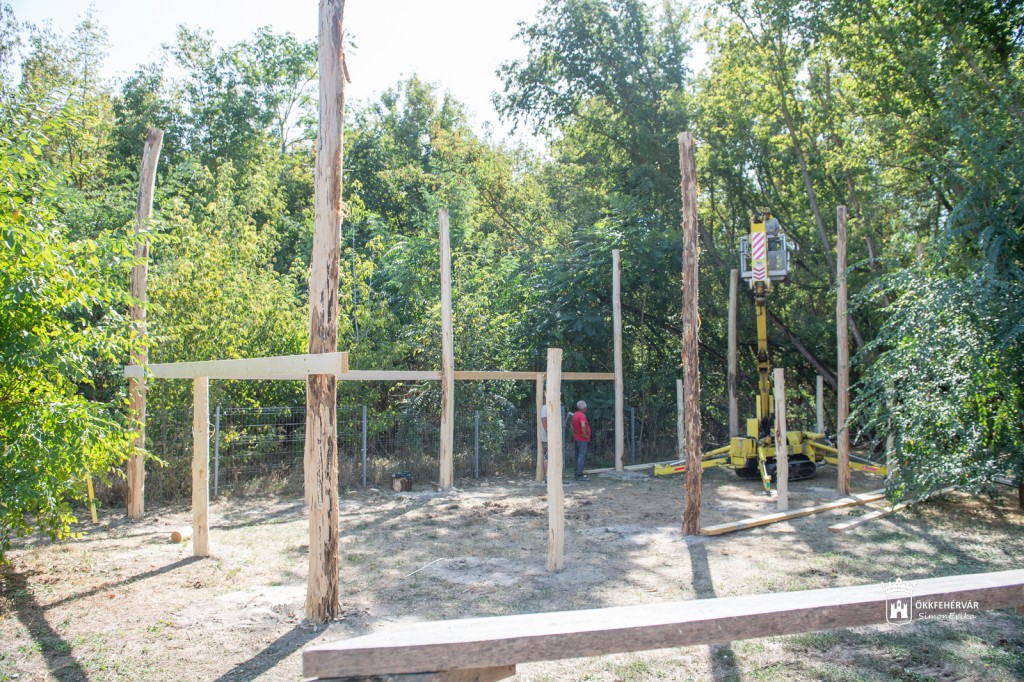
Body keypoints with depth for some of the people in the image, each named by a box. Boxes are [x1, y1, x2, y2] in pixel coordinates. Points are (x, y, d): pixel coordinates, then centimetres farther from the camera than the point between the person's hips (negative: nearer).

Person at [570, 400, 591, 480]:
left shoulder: (575, 415, 12)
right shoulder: (582, 415, -18)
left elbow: (572, 425, 27)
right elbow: (583, 425, -34)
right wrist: (585, 434, -21)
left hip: (576, 439, 10)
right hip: (583, 440, -10)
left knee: (578, 456, 14)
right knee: (582, 456, -9)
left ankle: (577, 473, 20)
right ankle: (579, 475, -11)